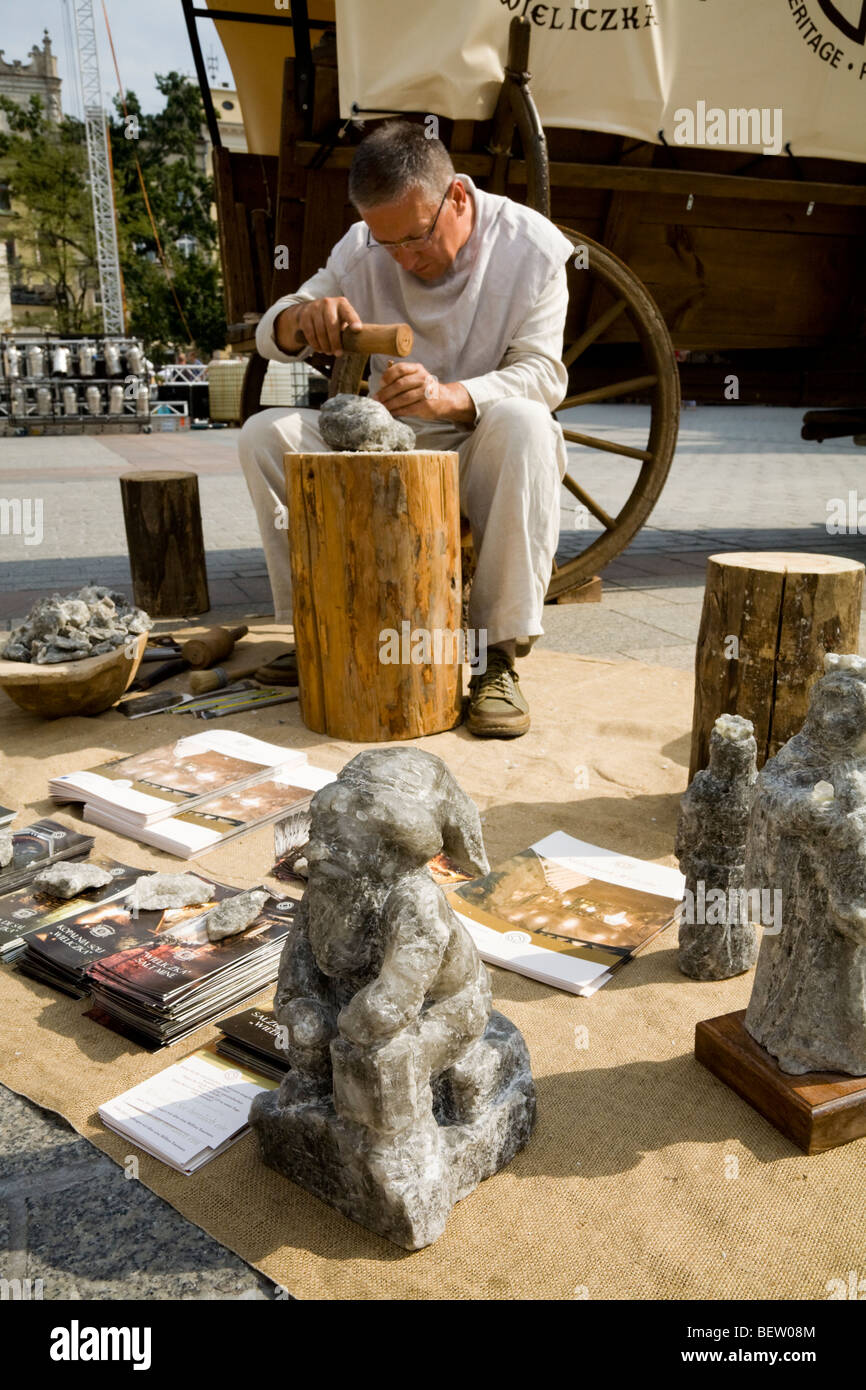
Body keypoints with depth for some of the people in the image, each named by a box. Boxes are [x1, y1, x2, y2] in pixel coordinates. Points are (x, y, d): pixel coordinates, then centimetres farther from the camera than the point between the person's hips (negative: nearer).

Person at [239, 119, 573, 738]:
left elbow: (543, 373, -17)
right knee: (265, 433, -17)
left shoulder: (531, 245, -7)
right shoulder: (362, 248, 1)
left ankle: (500, 658, -33)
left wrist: (449, 397, -37)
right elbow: (270, 338, 1)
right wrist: (302, 316, -26)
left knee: (524, 422, -37)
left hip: (482, 454, -3)